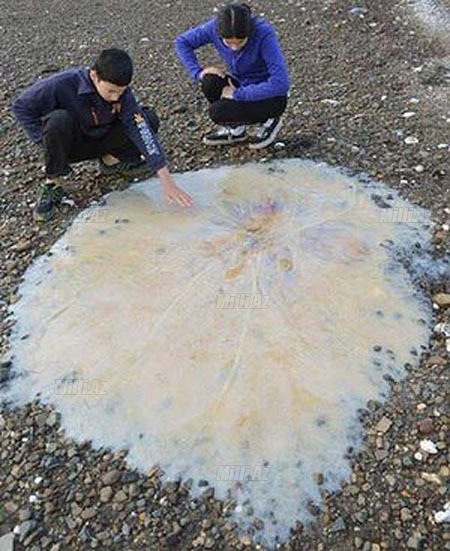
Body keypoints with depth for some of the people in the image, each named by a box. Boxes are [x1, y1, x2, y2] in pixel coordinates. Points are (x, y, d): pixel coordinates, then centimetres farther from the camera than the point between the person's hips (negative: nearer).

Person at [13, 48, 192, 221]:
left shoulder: (121, 91, -20)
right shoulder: (63, 84, -28)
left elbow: (142, 130, -27)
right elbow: (21, 106, -16)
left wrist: (168, 182, -34)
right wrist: (47, 141, -20)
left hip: (99, 140, 3)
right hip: (68, 145, -2)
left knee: (149, 119, -16)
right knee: (59, 120, -38)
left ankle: (111, 160, 7)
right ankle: (52, 183, -16)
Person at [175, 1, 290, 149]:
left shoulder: (264, 33, -28)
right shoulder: (215, 28, -15)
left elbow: (281, 83, -34)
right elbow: (182, 42, 0)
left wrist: (237, 94, -29)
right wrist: (198, 72, -16)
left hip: (271, 97, -5)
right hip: (244, 86, 5)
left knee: (217, 112, -24)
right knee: (210, 82, -23)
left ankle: (267, 121, 0)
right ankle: (233, 129, 2)